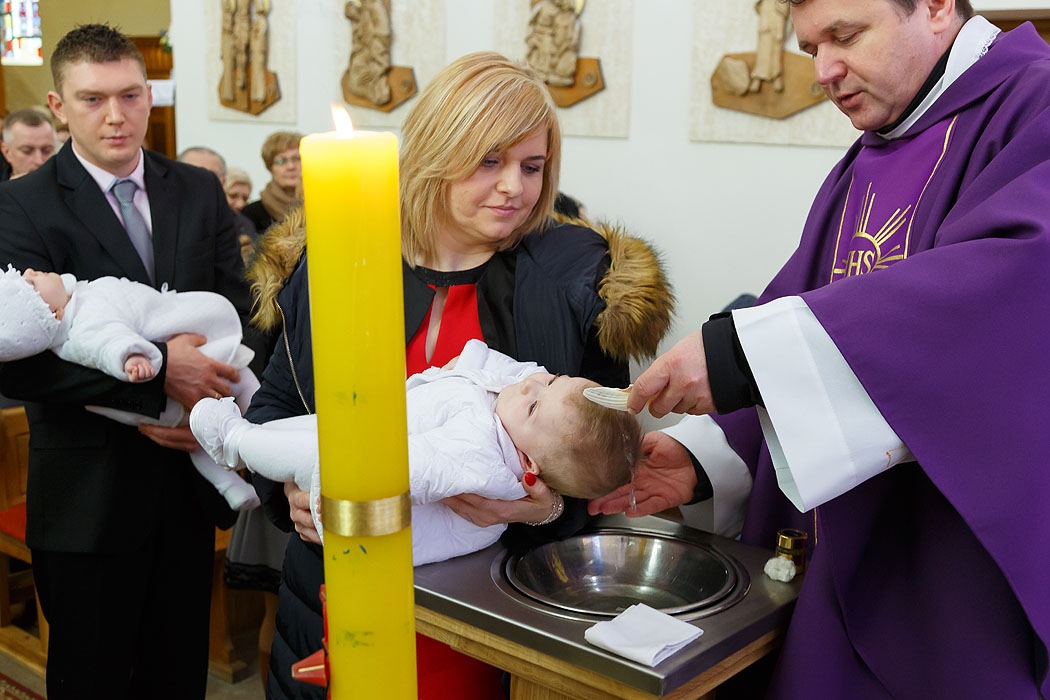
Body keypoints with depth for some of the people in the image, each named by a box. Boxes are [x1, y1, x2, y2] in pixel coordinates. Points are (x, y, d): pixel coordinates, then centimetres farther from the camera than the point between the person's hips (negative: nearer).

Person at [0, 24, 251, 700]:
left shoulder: (201, 192, 6)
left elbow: (237, 313, 5)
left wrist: (203, 403, -13)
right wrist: (154, 373, -25)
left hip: (189, 473, 4)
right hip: (89, 492, -3)